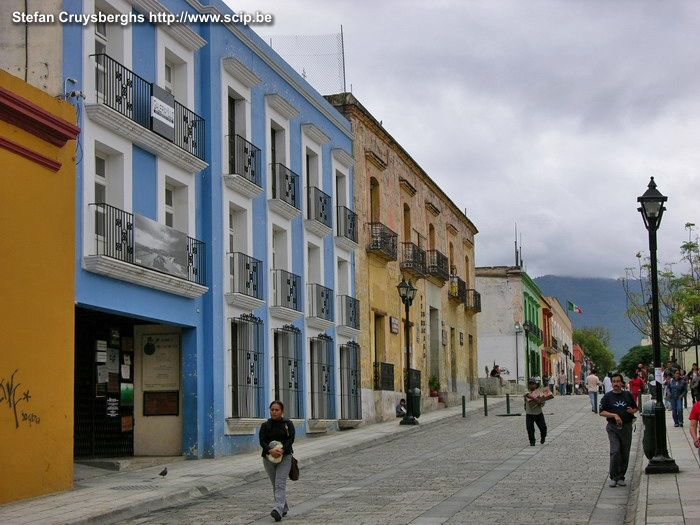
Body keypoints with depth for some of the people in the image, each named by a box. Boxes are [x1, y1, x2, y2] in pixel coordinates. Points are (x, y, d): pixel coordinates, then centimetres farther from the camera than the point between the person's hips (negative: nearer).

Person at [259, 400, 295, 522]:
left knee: (280, 484, -16)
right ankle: (284, 508, 25)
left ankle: (278, 510, -28)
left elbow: (291, 439, -7)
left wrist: (282, 450, -23)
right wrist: (270, 450, -24)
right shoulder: (265, 425, 7)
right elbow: (262, 441, -4)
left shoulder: (288, 424, 4)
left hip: (284, 457, -3)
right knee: (275, 485, 10)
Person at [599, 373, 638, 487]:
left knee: (625, 453, 5)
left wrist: (632, 410, -3)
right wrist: (614, 415, -15)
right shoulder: (607, 396, 2)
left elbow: (635, 408, 20)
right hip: (613, 427, -3)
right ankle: (613, 477, -7)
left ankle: (621, 477, 16)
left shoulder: (628, 395, 10)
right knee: (615, 451, -15)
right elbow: (602, 412, -2)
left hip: (627, 427, 3)